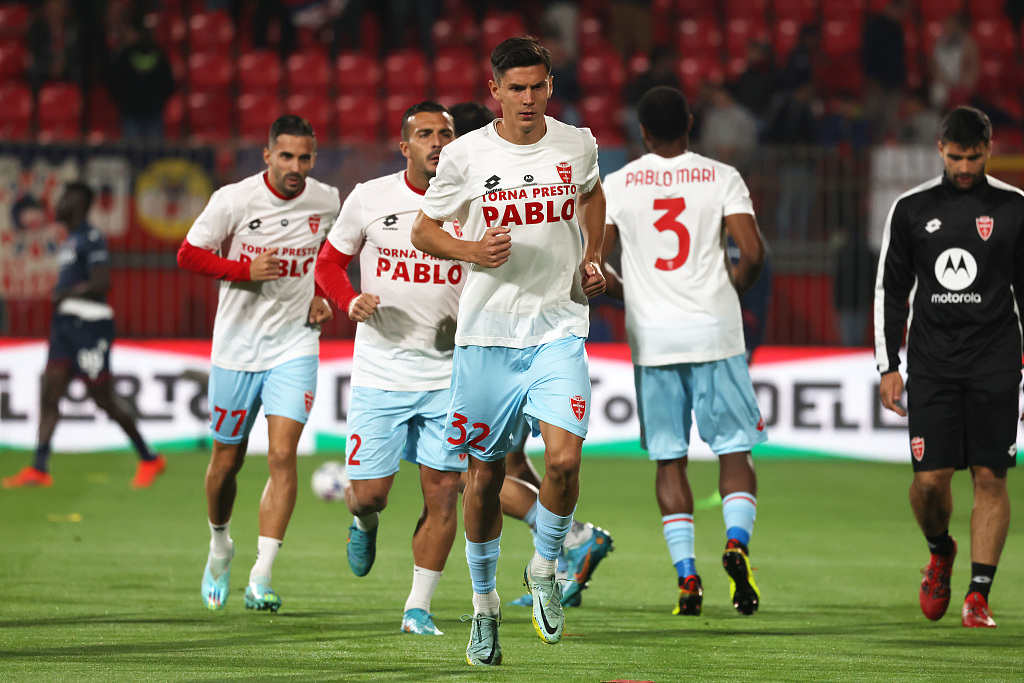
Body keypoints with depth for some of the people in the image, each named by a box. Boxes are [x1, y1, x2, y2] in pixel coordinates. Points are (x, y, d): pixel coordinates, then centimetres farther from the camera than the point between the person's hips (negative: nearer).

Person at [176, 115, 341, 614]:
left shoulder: (326, 202, -1)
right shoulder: (234, 200, -12)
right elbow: (188, 254, -4)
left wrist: (322, 296, 3)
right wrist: (245, 269, -18)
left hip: (294, 344, 1)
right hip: (237, 344, -1)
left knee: (283, 456, -15)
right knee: (228, 459, 10)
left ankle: (261, 580, -17)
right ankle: (219, 546, 40)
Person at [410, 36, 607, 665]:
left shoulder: (577, 146, 2)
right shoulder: (465, 154, -4)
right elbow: (423, 230, 5)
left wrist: (592, 258, 10)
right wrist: (473, 250, -14)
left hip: (558, 326, 0)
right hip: (487, 331, 0)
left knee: (564, 458, -18)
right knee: (486, 472, 6)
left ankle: (545, 568, 9)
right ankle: (484, 603, 25)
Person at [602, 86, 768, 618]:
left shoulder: (616, 185, 3)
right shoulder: (721, 178, 1)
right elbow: (753, 255, -8)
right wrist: (730, 289, 12)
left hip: (651, 336, 1)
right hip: (714, 333, -1)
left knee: (669, 460, 8)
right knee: (734, 451, 6)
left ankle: (686, 576, 0)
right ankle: (736, 540, -19)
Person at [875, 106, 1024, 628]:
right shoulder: (912, 209, 5)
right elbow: (890, 290, 9)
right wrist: (888, 366, 4)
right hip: (932, 364, 1)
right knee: (930, 477, -6)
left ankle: (978, 595, -1)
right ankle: (940, 552, 25)